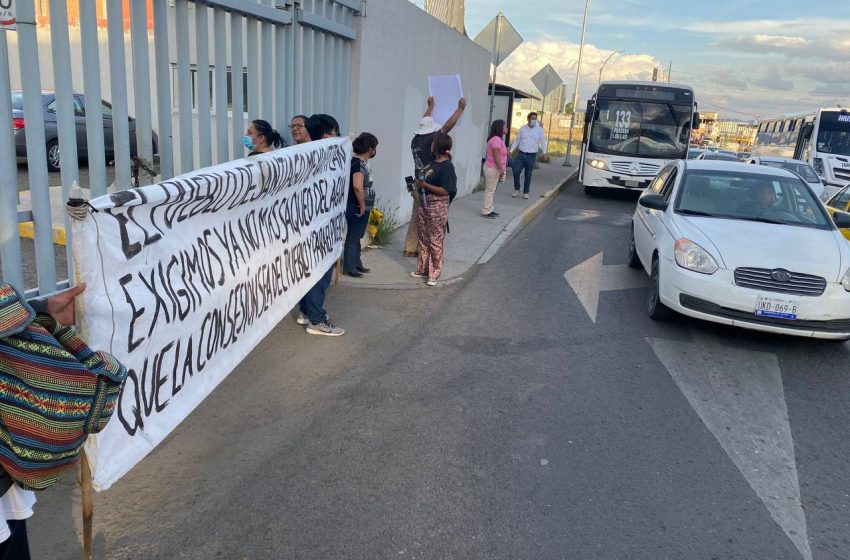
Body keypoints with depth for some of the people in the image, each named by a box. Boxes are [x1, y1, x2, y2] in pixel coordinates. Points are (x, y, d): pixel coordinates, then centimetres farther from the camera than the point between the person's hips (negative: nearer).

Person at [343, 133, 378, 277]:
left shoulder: (362, 162, 11)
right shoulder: (358, 163, -20)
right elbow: (357, 186, -33)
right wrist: (362, 205, -23)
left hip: (362, 207, 10)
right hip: (356, 207, -10)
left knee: (357, 236, 16)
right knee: (353, 237, -1)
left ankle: (357, 265, 27)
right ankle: (349, 268, 6)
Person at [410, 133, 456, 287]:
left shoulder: (447, 166, -16)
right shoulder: (433, 163, 9)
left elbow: (445, 191, -21)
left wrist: (425, 185, -21)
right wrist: (418, 184, 9)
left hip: (437, 207, -9)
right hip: (424, 204, 9)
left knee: (435, 241, 1)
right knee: (423, 239, 15)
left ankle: (434, 274, 10)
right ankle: (422, 269, 27)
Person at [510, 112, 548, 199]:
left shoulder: (539, 130, 1)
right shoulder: (522, 129, 6)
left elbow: (543, 141, -2)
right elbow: (516, 141, 9)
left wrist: (544, 152, -16)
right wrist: (511, 151, 1)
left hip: (532, 156, -1)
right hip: (521, 154, 1)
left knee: (528, 175, 4)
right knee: (516, 172, -8)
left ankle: (526, 192, 15)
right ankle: (516, 190, 10)